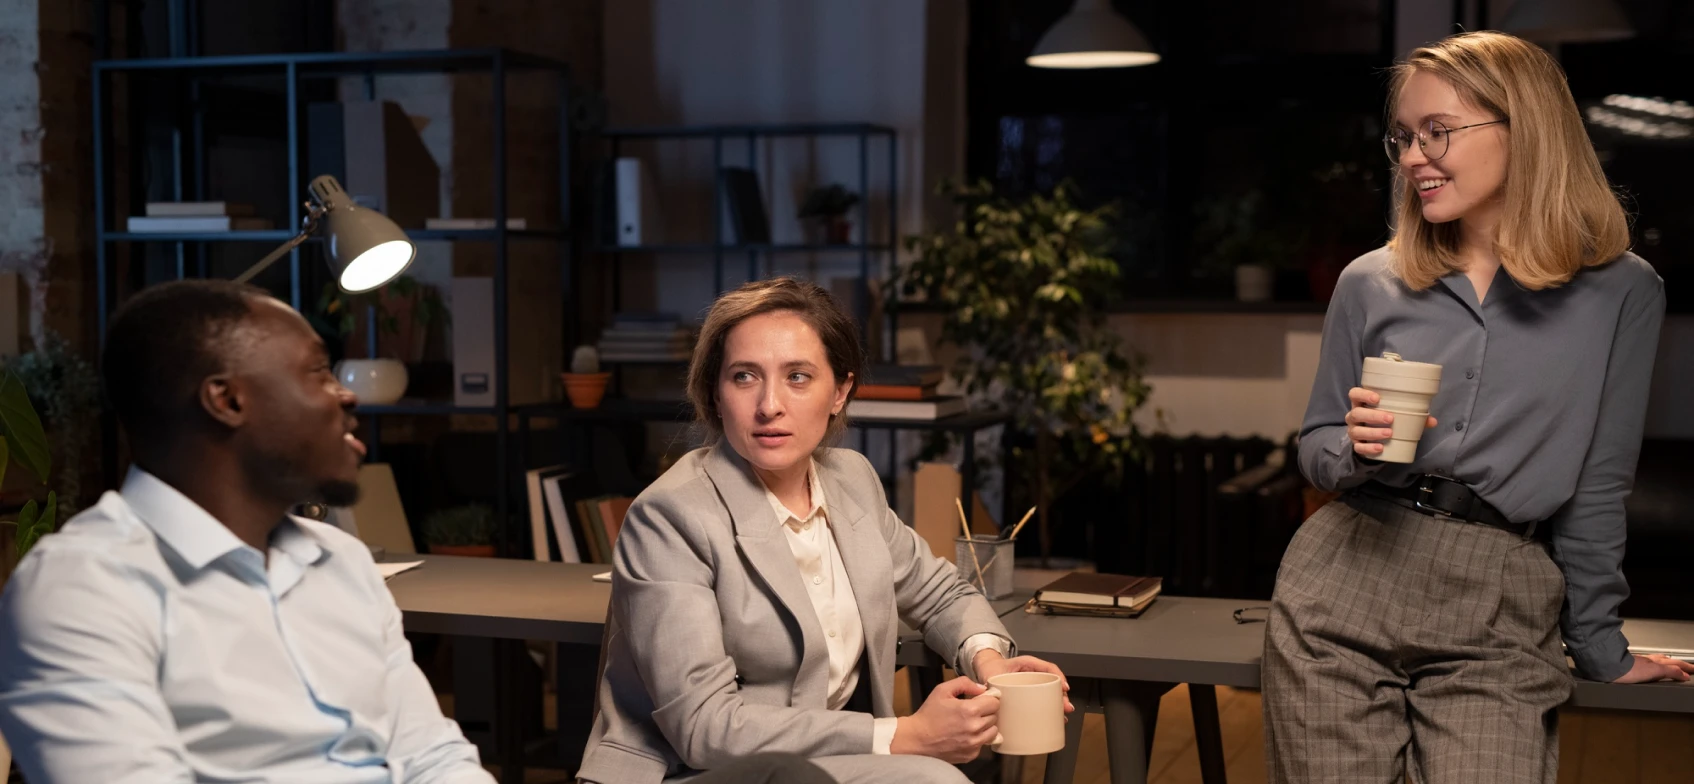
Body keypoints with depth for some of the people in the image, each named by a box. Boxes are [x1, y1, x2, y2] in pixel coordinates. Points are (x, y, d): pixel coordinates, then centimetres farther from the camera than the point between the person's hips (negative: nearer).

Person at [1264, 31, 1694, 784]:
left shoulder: (1621, 291, 2)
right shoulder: (1370, 283, 6)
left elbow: (1598, 486, 7)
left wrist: (1596, 642, 11)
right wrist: (1357, 451, -8)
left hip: (1499, 617, -1)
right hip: (1343, 587, 2)